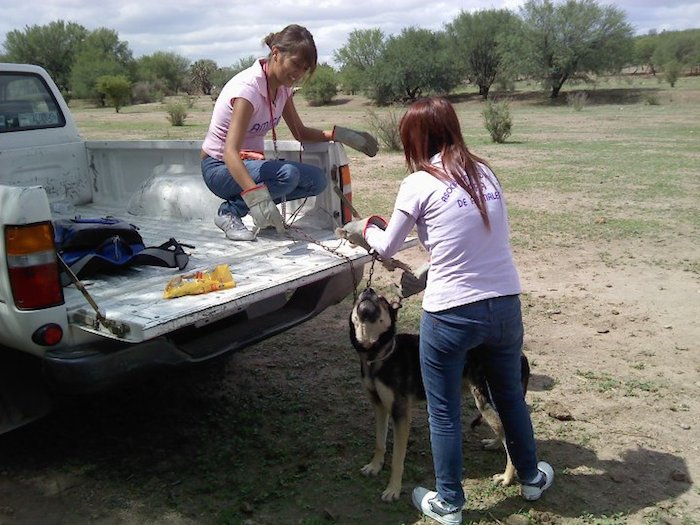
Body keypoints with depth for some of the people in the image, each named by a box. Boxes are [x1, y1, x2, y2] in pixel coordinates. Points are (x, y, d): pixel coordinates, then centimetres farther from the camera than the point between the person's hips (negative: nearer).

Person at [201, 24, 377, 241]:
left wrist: (339, 135, -8)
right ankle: (229, 212, -13)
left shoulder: (283, 86, -1)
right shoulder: (249, 87, -26)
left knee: (316, 180, -10)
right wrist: (256, 197, -51)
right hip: (219, 168, -7)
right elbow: (230, 152, -37)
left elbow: (300, 133, 8)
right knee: (287, 174, -32)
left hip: (250, 161, 8)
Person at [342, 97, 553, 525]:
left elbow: (388, 248, 4)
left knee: (444, 412, 14)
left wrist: (364, 229, 24)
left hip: (452, 314, -5)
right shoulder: (484, 172, 7)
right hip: (506, 305, 6)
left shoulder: (419, 184, -9)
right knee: (510, 395, 26)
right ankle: (531, 477, 47)